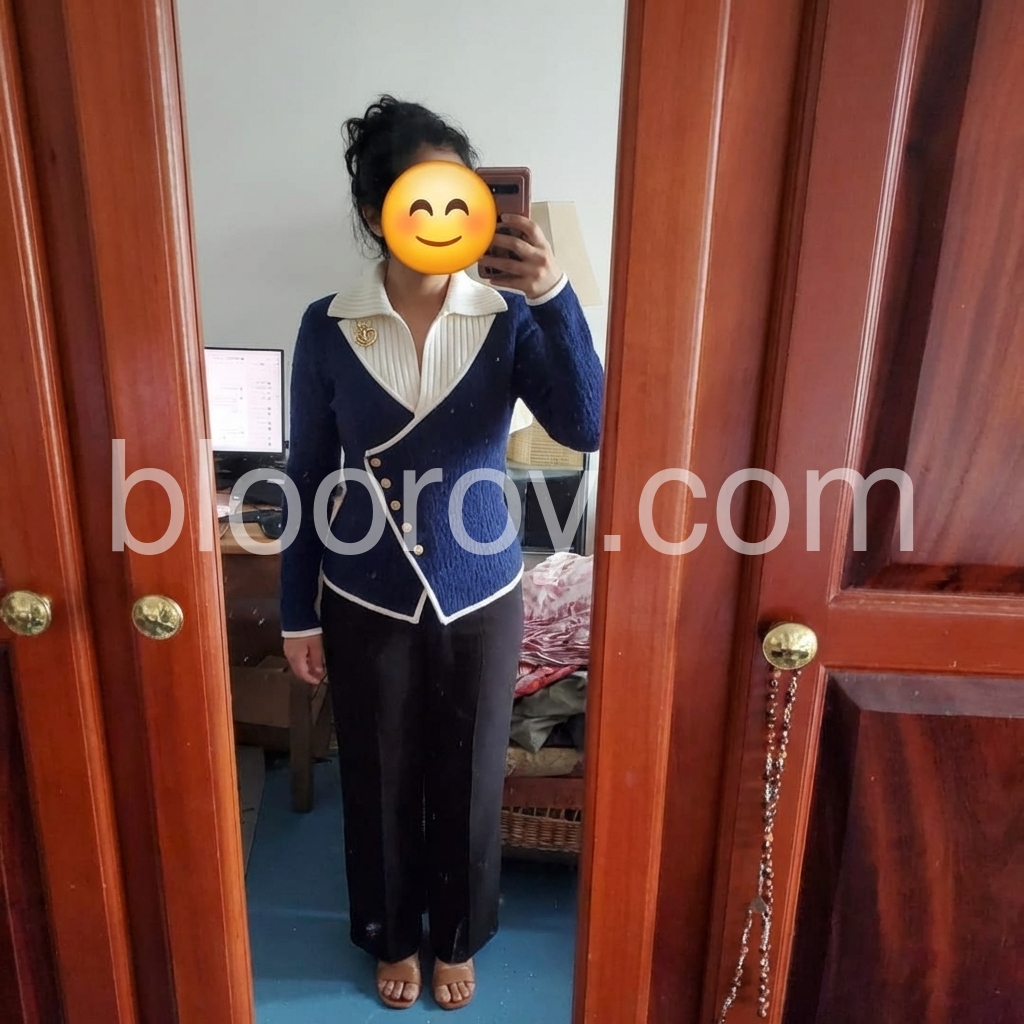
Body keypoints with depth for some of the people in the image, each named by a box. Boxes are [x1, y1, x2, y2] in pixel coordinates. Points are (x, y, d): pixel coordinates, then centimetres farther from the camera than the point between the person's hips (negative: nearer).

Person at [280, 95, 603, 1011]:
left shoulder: (510, 320, -7)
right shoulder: (329, 328, -7)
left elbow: (587, 429, -20)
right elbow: (309, 481, -2)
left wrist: (556, 296, -31)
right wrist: (300, 613, 1)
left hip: (482, 599, 0)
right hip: (367, 607, 0)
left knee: (469, 781, 18)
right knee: (380, 782, 19)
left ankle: (458, 938, 48)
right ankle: (394, 936, 49)